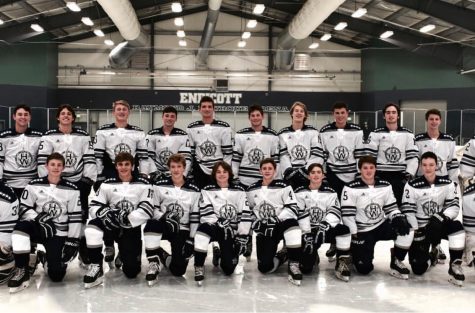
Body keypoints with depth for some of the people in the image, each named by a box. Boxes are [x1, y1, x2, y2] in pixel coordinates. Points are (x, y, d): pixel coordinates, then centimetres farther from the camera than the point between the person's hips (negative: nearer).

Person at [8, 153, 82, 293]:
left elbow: (75, 217, -2)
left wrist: (73, 241, -6)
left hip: (59, 234, 0)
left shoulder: (72, 189, -3)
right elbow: (24, 209, -2)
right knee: (21, 226, -36)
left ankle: (48, 260, 24)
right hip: (38, 229, 1)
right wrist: (39, 220, -21)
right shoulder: (34, 185, -2)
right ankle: (22, 271, -22)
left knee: (56, 275, -14)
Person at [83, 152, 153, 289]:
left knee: (131, 271, -11)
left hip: (132, 228, -1)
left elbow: (147, 210, -14)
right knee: (93, 225, -33)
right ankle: (96, 266, -21)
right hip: (111, 225, 1)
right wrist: (105, 214, -25)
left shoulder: (143, 184, -3)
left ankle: (127, 257, 29)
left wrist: (127, 218, -27)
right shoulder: (107, 184, 3)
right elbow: (94, 206, -3)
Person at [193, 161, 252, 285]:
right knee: (204, 228, -39)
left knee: (228, 269, -12)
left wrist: (242, 237, -7)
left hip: (232, 233, 1)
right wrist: (219, 225, -25)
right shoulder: (207, 191, 0)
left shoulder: (239, 191, 3)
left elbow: (245, 215, -1)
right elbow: (206, 214, -10)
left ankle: (221, 254, 26)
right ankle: (199, 266, -26)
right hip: (213, 228, -1)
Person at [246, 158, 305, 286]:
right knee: (264, 267, -16)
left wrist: (277, 220, -23)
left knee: (291, 223, -42)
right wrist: (256, 222, 8)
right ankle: (282, 256, 18)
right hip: (264, 231, 3)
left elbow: (292, 208, -12)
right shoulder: (252, 190, 7)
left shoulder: (284, 187, -5)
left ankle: (294, 264, -30)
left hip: (281, 225, -3)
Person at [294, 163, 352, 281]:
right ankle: (311, 255, 22)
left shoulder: (330, 193, 5)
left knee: (343, 229, -32)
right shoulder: (300, 192, 1)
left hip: (324, 230, 1)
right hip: (305, 232, -1)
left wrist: (325, 225, -27)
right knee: (305, 268, -17)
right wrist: (305, 234, -18)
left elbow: (335, 213, -8)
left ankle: (342, 264, -17)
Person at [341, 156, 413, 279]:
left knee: (406, 229, -24)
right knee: (364, 269, -14)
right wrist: (354, 236, -16)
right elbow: (347, 215, -13)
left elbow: (391, 208, 4)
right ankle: (354, 251, 22)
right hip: (361, 231, -4)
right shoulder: (351, 188, -13)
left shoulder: (385, 186, 1)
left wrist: (398, 218, -18)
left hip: (381, 226, 4)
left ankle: (396, 262, -3)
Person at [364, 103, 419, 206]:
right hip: (381, 177, -1)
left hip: (401, 177, 1)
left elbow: (413, 156, 3)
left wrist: (409, 174, -6)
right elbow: (369, 157, -1)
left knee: (400, 205, 3)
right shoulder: (376, 134, 2)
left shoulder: (407, 134, 7)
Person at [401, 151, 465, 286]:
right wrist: (417, 234, -17)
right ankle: (426, 256, 29)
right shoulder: (412, 185, -12)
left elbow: (454, 206, -9)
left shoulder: (447, 183, -4)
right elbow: (408, 212, -12)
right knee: (419, 269, -10)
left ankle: (455, 266, -18)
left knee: (457, 227, -33)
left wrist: (441, 217, -29)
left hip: (439, 225, 2)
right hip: (420, 228, -1)